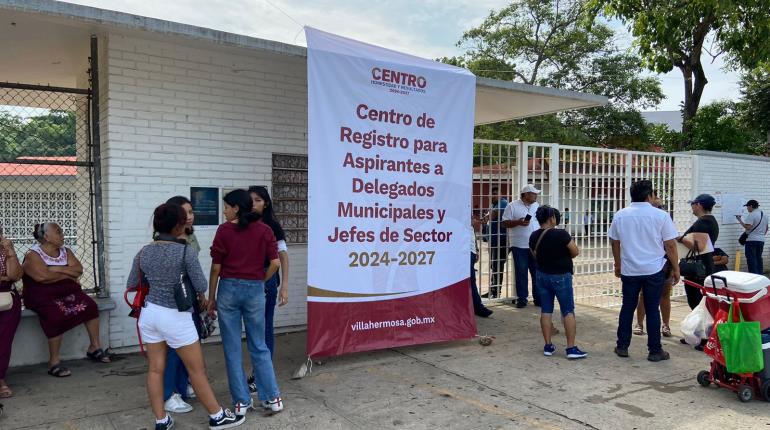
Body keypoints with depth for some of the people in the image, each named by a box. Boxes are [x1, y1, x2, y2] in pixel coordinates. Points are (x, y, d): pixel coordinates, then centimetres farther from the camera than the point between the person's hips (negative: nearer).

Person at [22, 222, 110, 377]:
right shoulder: (33, 255, -6)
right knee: (57, 316, -32)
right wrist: (68, 275, -10)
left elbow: (79, 270, -1)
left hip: (67, 292, 6)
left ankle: (94, 347, -1)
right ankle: (54, 361, -20)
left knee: (90, 305, -16)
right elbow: (43, 277, -21)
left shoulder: (65, 251, 11)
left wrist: (58, 269, -14)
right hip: (43, 297, -6)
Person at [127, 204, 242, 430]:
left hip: (150, 313, 6)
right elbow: (201, 286, -11)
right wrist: (201, 296, 11)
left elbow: (131, 285, 10)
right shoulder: (184, 251, -15)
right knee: (197, 369, 6)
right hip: (175, 317, -5)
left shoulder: (143, 252, 1)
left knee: (155, 368, 13)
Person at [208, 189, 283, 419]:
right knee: (259, 346, 14)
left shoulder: (224, 230, -4)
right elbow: (275, 264, -4)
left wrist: (211, 297, 7)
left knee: (232, 348, 9)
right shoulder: (264, 230, 1)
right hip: (255, 290, 2)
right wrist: (260, 281, 11)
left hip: (229, 289, -2)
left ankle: (242, 401, 15)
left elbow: (216, 268, -2)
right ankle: (272, 398, 14)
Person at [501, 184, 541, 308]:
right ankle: (522, 298, 11)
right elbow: (505, 223, -6)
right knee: (521, 273, 1)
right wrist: (518, 222, -21)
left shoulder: (537, 206, 13)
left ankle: (538, 297, 15)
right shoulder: (512, 206, -3)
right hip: (519, 246, -4)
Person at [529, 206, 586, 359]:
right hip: (561, 276, -5)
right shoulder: (561, 234, -18)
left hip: (542, 275, 5)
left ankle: (548, 346, 13)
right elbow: (575, 252, -11)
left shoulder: (534, 236, -2)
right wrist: (564, 257, 7)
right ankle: (571, 348, 2)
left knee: (546, 311, 10)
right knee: (568, 311, 3)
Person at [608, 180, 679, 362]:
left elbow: (614, 242, 11)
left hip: (628, 270, 3)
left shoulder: (620, 215, 2)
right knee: (652, 310, 5)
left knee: (627, 307, 12)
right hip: (654, 270, -2)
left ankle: (622, 346, 18)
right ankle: (655, 351, 13)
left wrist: (618, 264, 23)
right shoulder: (660, 215, -8)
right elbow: (670, 246, -6)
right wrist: (676, 269, 5)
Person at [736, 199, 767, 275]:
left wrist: (739, 220, -15)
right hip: (761, 240, 9)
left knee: (751, 260, -5)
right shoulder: (764, 215, 14)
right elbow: (766, 228, 20)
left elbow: (748, 227, -23)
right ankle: (760, 274, 16)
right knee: (759, 259, 14)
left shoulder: (751, 215, -14)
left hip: (752, 240, -8)